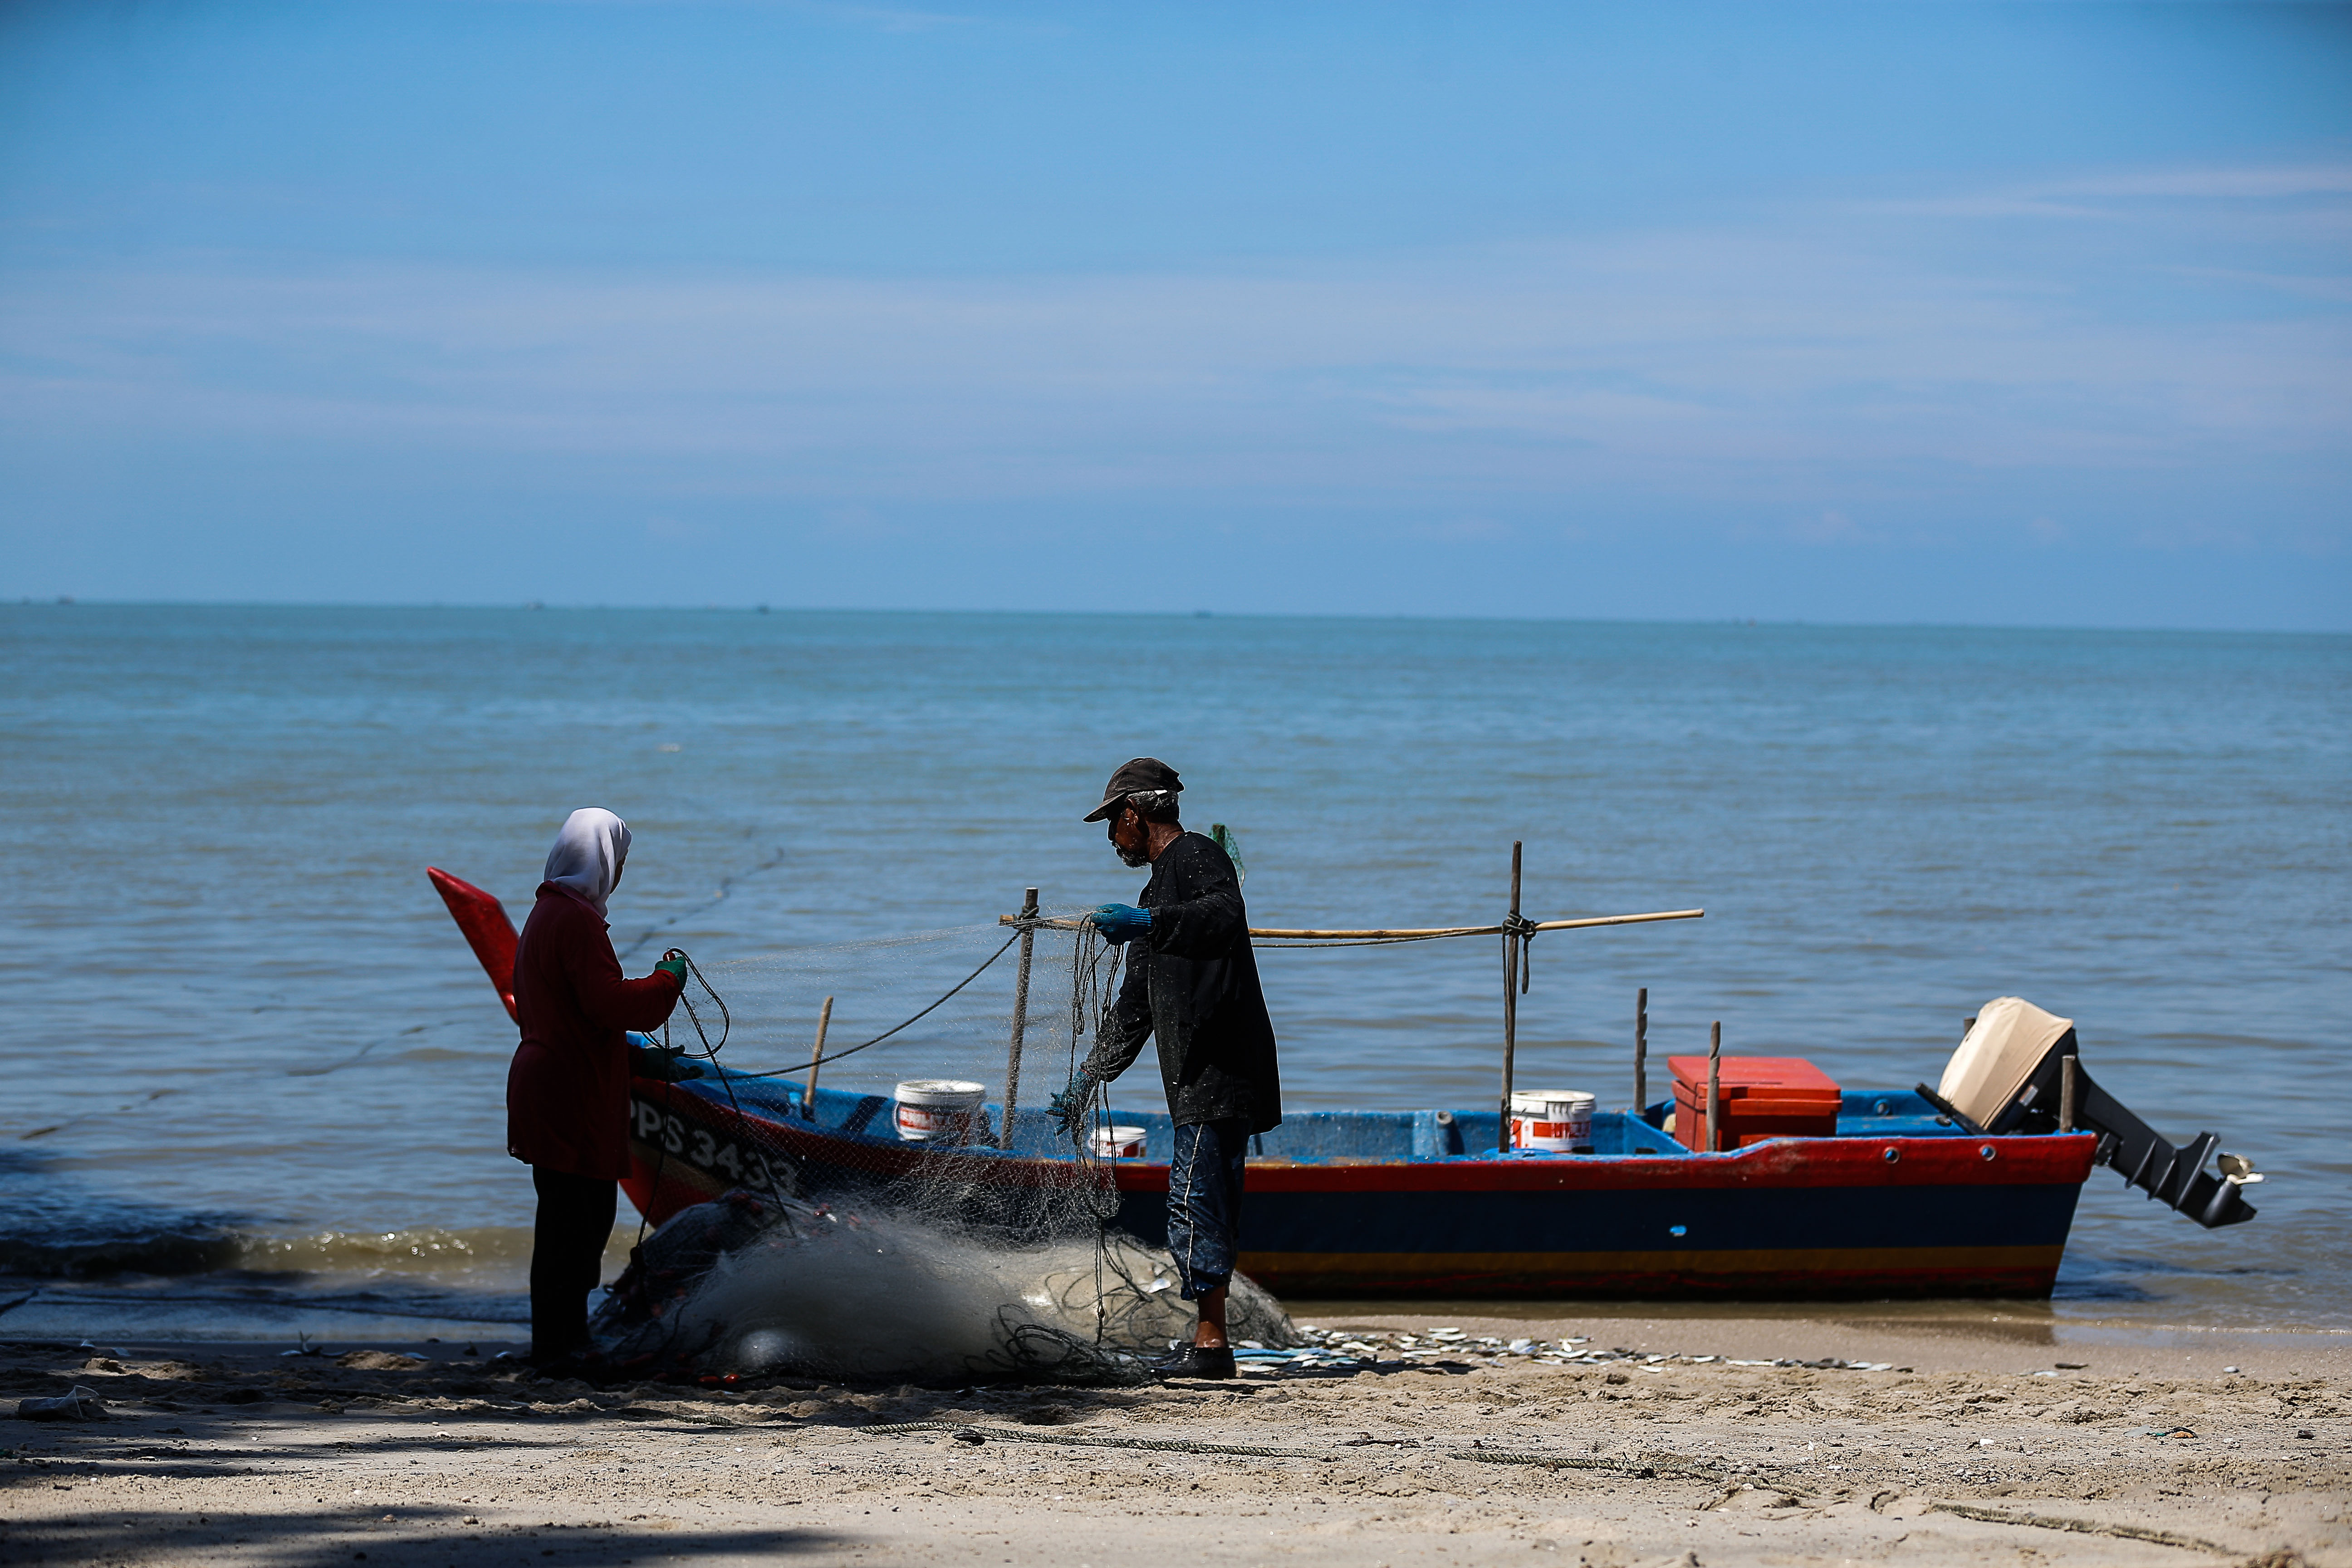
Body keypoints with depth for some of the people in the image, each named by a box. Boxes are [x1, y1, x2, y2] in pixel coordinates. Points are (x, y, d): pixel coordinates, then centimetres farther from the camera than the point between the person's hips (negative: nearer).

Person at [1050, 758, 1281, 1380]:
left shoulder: (1198, 858, -4)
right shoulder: (1159, 887, 25)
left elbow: (1225, 915, -28)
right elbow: (1135, 1007, 29)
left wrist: (1146, 923, -36)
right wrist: (1087, 1081, 29)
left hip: (1221, 1067, -10)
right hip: (1199, 1080, 10)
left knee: (1194, 1204, -12)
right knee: (1208, 1210, 8)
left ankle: (1211, 1344, -12)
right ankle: (1210, 1343, 9)